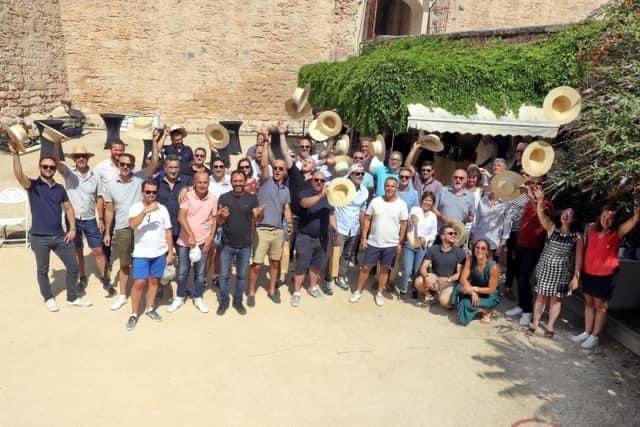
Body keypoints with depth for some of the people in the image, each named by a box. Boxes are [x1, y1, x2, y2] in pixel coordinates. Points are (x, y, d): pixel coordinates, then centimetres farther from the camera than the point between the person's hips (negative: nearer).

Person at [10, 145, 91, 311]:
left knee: (73, 267, 7)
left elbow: (68, 208, 11)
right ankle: (48, 298, 33)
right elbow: (19, 176, -27)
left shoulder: (60, 188, 6)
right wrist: (15, 154, -40)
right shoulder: (33, 185, -6)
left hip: (60, 236, 4)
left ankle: (72, 298, 24)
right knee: (43, 270, 12)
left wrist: (72, 229, 2)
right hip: (40, 238, -4)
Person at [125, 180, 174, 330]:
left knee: (154, 281, 13)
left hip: (160, 253, 3)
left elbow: (168, 232, 4)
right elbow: (132, 224, -26)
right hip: (141, 254, -2)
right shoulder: (135, 207, -6)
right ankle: (134, 314, 12)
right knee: (139, 283, -2)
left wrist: (170, 253, 2)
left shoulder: (162, 208, 0)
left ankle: (149, 308, 30)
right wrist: (146, 211, -37)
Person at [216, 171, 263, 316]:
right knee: (224, 276, 8)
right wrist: (222, 216, -29)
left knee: (241, 276, 13)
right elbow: (219, 222, -6)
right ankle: (223, 302, 25)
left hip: (245, 245, 1)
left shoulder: (252, 198, -4)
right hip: (227, 245, -1)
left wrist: (260, 214, -29)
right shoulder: (224, 198, -6)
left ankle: (238, 301, 29)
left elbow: (256, 221, -5)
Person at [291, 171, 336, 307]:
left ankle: (313, 287, 34)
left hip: (322, 237, 5)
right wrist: (320, 195, -44)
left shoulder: (328, 196, 8)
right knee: (301, 265, -1)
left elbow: (331, 214, 18)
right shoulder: (305, 193, -8)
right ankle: (296, 293, 9)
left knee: (317, 264, 16)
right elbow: (305, 203, -31)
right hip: (306, 237, -5)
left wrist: (335, 229, 9)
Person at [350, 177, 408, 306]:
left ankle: (379, 293, 26)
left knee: (385, 269, 11)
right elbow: (367, 219, 1)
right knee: (366, 267, 7)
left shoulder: (401, 204, -5)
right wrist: (363, 237, -4)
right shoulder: (375, 201, -3)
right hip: (373, 243, 1)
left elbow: (403, 224, -1)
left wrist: (400, 243, -3)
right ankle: (358, 291, 22)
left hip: (391, 244, 0)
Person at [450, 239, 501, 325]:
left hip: (489, 295, -5)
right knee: (459, 288, -25)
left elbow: (491, 289, -20)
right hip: (474, 291, 5)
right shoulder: (470, 260, -15)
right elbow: (463, 279, -16)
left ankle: (486, 311, 0)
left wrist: (474, 289, -29)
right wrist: (472, 292, -31)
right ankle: (480, 308, -6)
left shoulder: (493, 266, -26)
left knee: (466, 303, -27)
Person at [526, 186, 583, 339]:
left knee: (556, 299, 9)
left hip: (562, 273, 0)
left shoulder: (577, 237, -4)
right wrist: (540, 200, -37)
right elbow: (541, 215, -21)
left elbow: (578, 258, -2)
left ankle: (550, 327, 21)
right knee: (541, 296, 7)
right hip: (545, 269, 1)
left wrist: (576, 276, -5)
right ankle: (534, 325, 17)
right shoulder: (552, 228, -3)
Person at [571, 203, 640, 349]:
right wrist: (580, 267, 10)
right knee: (588, 302, 15)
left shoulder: (618, 233, -10)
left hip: (605, 275, -4)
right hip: (587, 273, 4)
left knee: (599, 305, 5)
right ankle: (587, 332, 28)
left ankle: (595, 336, 17)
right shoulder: (592, 229, 1)